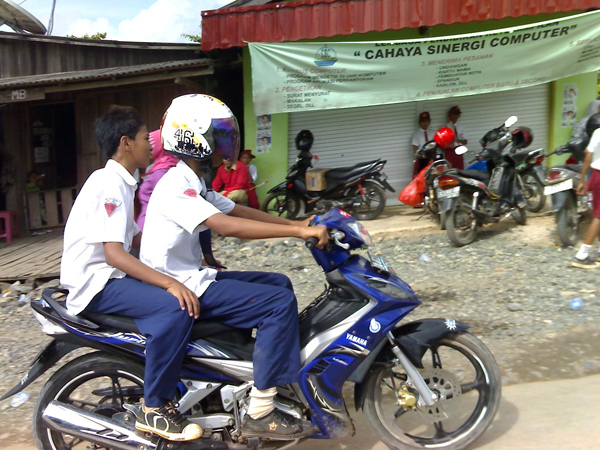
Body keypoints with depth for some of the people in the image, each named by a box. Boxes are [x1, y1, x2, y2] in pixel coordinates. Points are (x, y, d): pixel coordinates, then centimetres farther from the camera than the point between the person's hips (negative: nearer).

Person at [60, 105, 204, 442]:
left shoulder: (120, 182, 15)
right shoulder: (109, 184, -16)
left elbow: (132, 241, 16)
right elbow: (114, 253, -26)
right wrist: (169, 282, -33)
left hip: (112, 276, 11)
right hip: (96, 284, -11)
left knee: (190, 294, 12)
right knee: (177, 307, -29)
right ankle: (154, 408, -16)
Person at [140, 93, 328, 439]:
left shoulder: (194, 183, 13)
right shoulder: (176, 185, -20)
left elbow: (238, 210, 13)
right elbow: (227, 226, -32)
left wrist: (295, 223, 3)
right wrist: (299, 231, -33)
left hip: (195, 277, 10)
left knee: (279, 283, 14)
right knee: (280, 303, -18)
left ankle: (287, 366, 23)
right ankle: (260, 413, -13)